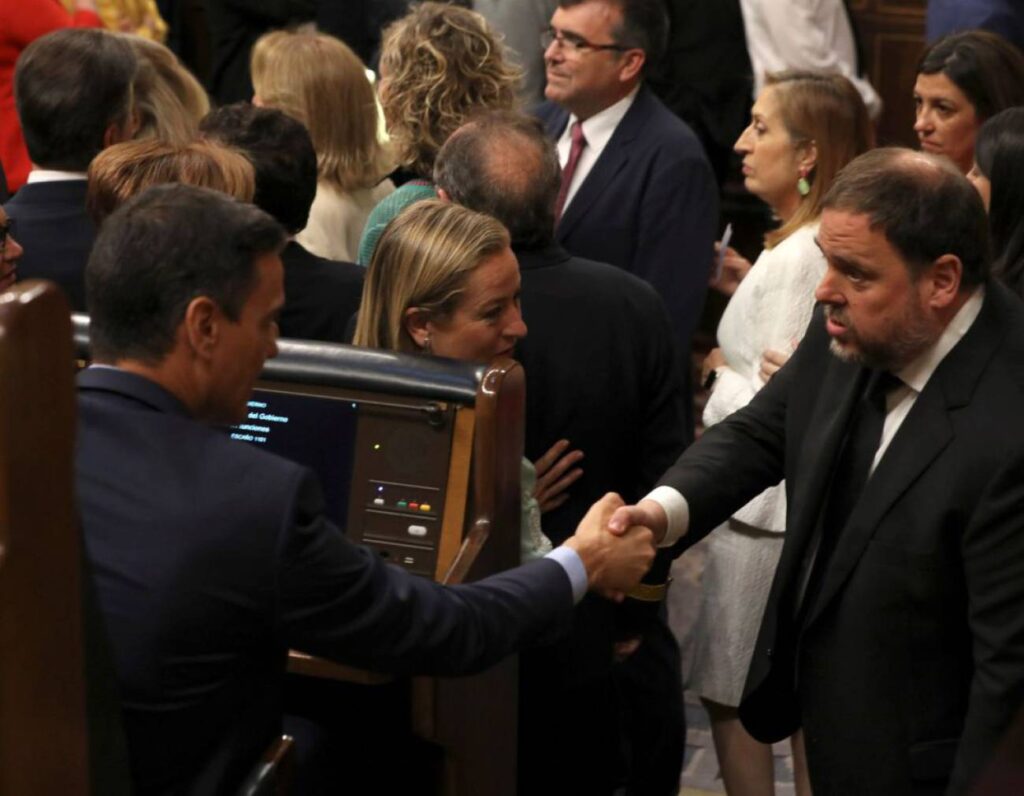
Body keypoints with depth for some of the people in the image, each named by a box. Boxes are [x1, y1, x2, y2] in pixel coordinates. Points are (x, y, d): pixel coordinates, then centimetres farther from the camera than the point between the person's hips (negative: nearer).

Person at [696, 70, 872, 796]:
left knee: (734, 694, 5)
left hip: (767, 501, -10)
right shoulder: (823, 243, 6)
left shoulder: (798, 257, -22)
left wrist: (720, 374, -5)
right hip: (799, 493, 10)